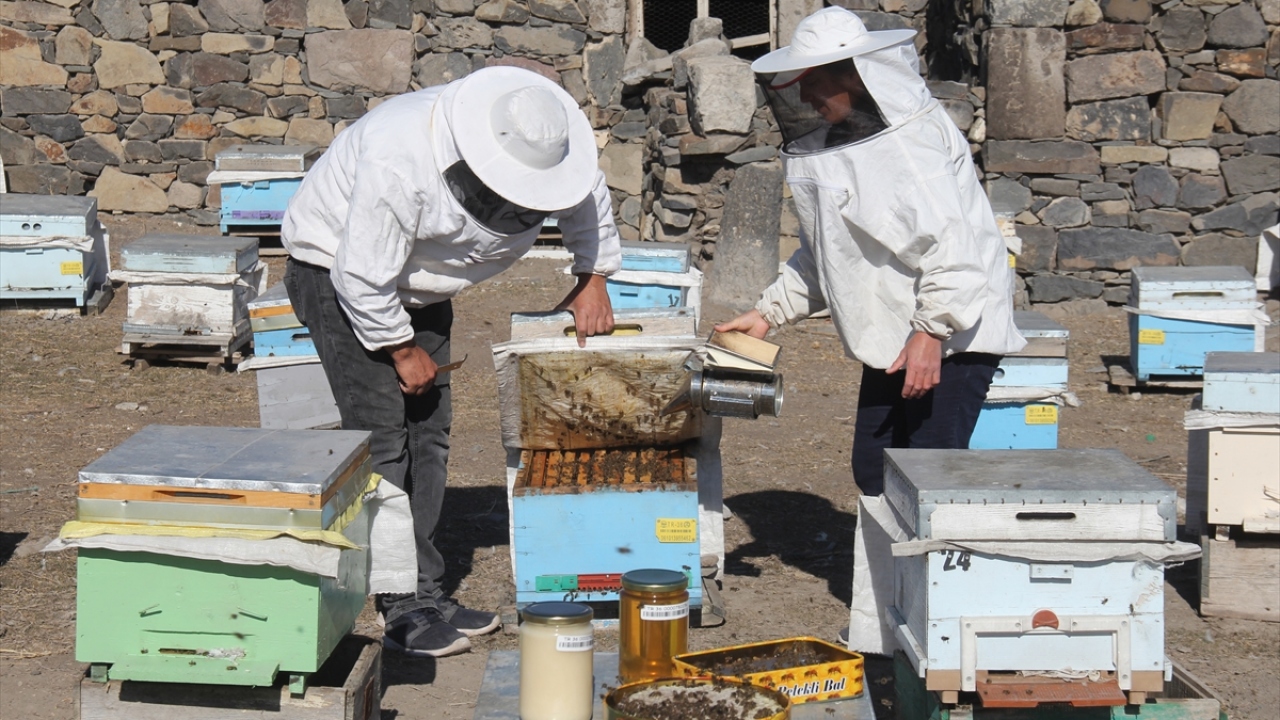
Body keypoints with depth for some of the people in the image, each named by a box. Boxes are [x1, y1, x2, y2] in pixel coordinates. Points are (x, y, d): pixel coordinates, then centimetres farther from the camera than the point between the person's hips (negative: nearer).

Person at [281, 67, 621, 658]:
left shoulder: (539, 145, -15)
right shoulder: (400, 161, -37)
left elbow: (587, 197, 8)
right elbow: (363, 277, -29)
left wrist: (593, 277, 2)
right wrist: (403, 350, -18)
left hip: (417, 285, 7)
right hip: (336, 270, -7)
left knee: (429, 435, 5)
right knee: (382, 437, -14)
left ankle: (426, 592, 12)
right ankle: (405, 609, -13)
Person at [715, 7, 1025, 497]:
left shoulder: (912, 138, -17)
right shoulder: (835, 140, 12)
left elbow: (951, 241, -24)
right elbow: (821, 254, 21)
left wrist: (932, 331, -27)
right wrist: (770, 311, 14)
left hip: (951, 334, -9)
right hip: (887, 341, 9)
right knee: (873, 473, 10)